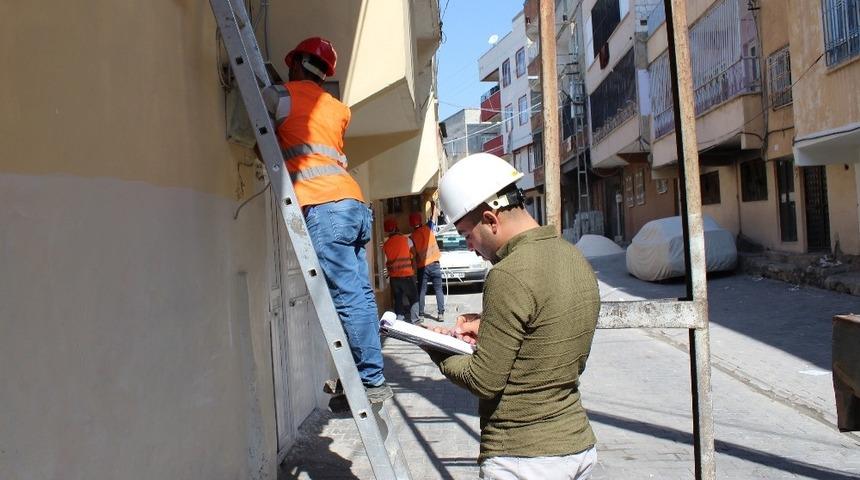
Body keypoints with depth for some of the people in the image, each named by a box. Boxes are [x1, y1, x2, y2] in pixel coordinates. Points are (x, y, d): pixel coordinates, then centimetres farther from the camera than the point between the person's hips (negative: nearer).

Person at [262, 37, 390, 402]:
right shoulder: (337, 108, 25)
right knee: (360, 293, 8)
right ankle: (372, 377, 14)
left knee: (348, 297, -7)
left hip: (324, 206, -8)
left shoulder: (284, 95, 6)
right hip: (354, 202, 8)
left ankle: (372, 382, -3)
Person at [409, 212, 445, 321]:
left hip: (422, 266, -1)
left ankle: (420, 313, 12)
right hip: (434, 263, 1)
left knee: (421, 291, 8)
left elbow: (414, 252, -2)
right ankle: (441, 313, -4)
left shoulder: (413, 235, -4)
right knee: (438, 290, 2)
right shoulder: (427, 229, -1)